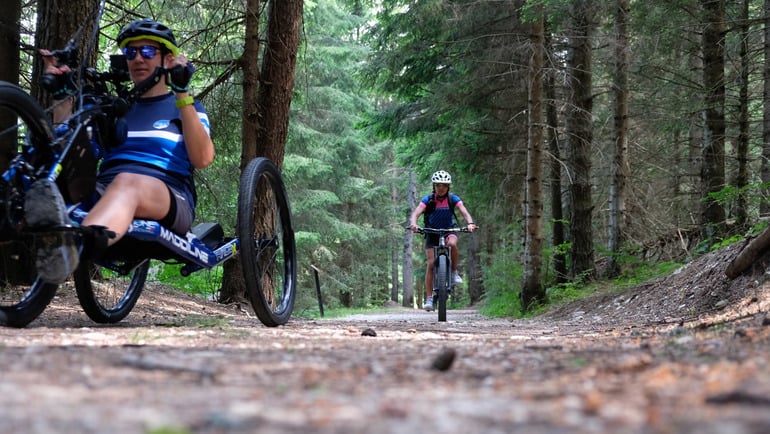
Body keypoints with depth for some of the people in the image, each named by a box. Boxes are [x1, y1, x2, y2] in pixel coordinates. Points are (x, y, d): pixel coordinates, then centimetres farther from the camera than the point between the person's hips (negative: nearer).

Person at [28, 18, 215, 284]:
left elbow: (202, 159, -3)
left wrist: (183, 94, -9)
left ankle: (73, 247, -71)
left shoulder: (187, 108, 19)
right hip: (104, 194, 4)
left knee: (127, 182, -40)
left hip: (168, 202, -4)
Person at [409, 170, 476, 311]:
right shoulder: (428, 200, -13)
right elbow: (415, 213, -24)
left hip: (448, 231, 0)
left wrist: (470, 223, -43)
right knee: (431, 264, -12)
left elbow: (465, 212, -21)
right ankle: (429, 298, -7)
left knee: (452, 243, -36)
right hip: (432, 233, 0)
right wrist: (413, 224, -47)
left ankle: (454, 272, -14)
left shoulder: (453, 199, -10)